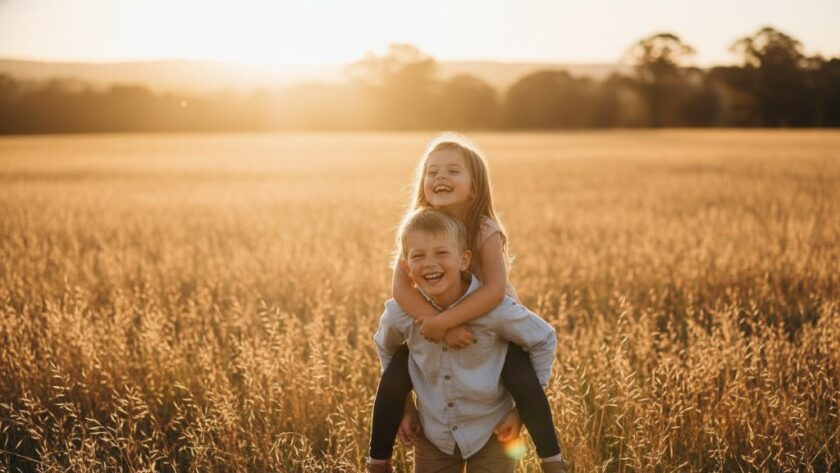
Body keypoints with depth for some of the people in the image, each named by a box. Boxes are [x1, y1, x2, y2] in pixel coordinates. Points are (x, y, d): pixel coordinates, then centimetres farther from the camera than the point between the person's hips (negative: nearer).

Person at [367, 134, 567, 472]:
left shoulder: (486, 231, -26)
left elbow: (495, 290, -39)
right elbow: (401, 287, -28)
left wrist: (442, 320, -44)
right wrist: (443, 326, -40)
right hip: (437, 324, 3)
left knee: (523, 380, -25)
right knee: (392, 380, -13)